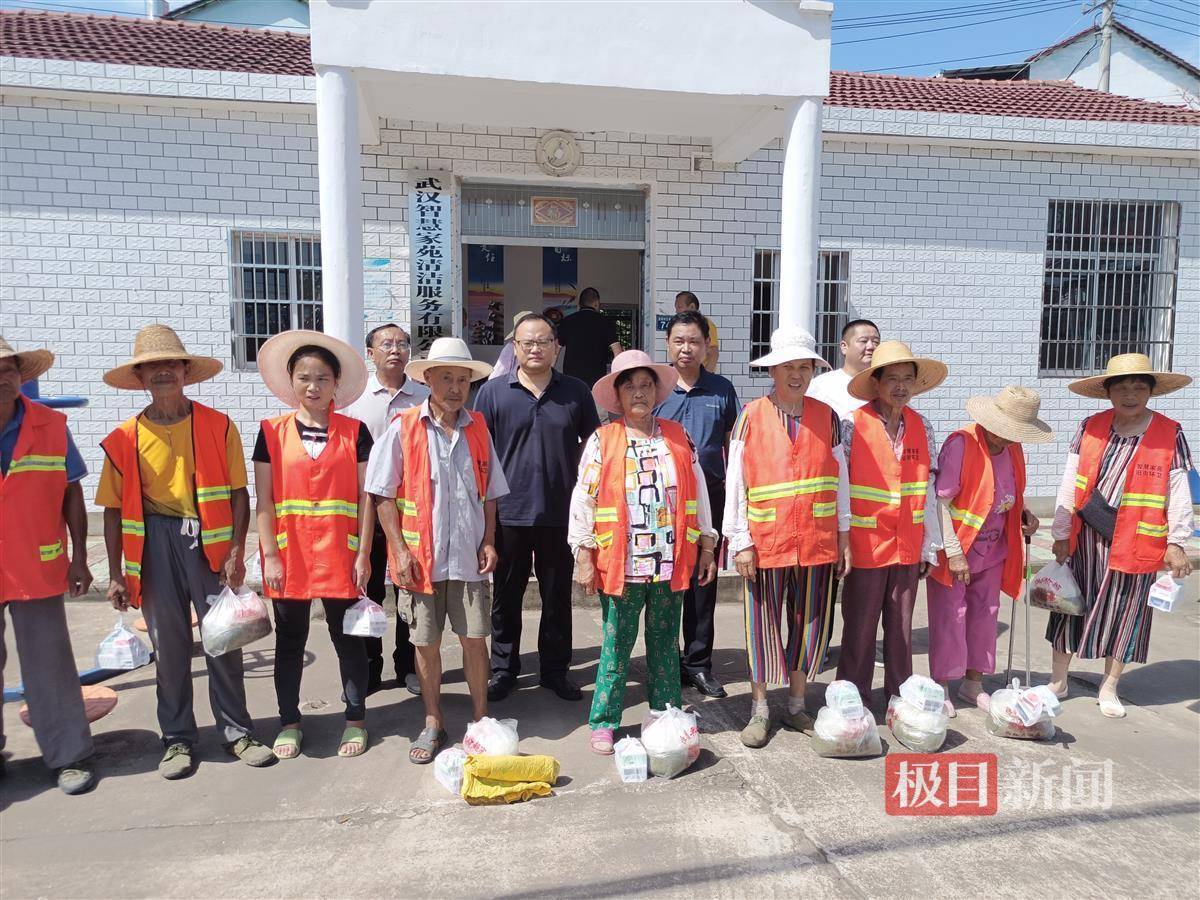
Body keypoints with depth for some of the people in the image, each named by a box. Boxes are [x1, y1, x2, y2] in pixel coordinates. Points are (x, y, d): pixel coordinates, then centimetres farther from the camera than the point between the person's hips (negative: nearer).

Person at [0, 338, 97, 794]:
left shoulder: (51, 426, -1)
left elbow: (71, 494, 3)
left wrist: (79, 558, 0)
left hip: (37, 570, 0)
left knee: (50, 666, 6)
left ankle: (69, 756, 17)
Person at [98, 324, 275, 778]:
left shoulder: (219, 426, 0)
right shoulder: (125, 438, 3)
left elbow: (238, 493, -1)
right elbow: (114, 509, 6)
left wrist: (237, 550, -9)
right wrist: (115, 574, 4)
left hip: (209, 541, -1)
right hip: (154, 546, 1)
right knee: (168, 646, 10)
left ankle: (237, 731, 20)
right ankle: (177, 739, 26)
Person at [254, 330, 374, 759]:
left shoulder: (354, 431, 1)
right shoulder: (272, 431, 2)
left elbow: (364, 498, 0)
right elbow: (263, 500, 1)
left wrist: (363, 554, -5)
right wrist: (270, 555, -5)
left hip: (340, 556, -1)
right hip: (289, 557, 1)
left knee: (348, 638, 9)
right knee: (290, 641, 13)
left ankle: (355, 718, 24)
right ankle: (289, 721, 29)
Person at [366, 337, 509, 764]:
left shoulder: (477, 428, 6)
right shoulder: (403, 428, -4)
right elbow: (383, 495, -4)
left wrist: (489, 541, 2)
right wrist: (401, 550, -10)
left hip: (469, 557, 2)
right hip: (420, 557, -2)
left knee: (475, 639, 7)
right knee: (426, 643, 10)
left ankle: (481, 720, 24)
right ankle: (433, 724, 27)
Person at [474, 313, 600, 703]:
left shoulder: (576, 392, 4)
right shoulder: (493, 392, 1)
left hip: (560, 514, 1)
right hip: (508, 513, -1)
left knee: (557, 597, 12)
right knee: (506, 597, 11)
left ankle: (555, 669, 27)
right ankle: (503, 668, 26)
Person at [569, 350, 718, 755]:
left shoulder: (678, 437, 7)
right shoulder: (602, 440, -2)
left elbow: (698, 492, 11)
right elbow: (583, 499, -3)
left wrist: (706, 547, 10)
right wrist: (584, 557, -6)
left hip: (671, 564, 3)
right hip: (619, 565, -3)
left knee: (665, 642, 14)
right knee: (616, 645, 6)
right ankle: (603, 723, 20)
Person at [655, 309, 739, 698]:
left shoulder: (721, 389, 6)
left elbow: (732, 443, 12)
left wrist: (732, 487, 7)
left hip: (709, 495, 1)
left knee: (703, 582, 8)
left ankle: (698, 664, 20)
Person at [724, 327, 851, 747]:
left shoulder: (827, 417, 5)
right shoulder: (751, 417, -4)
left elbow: (840, 480, 8)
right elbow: (735, 483, -5)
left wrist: (843, 535, 7)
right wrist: (741, 542, -8)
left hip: (817, 541, 3)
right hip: (765, 541, -2)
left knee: (809, 623, 12)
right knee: (763, 626, 7)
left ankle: (796, 705, 30)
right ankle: (759, 709, 23)